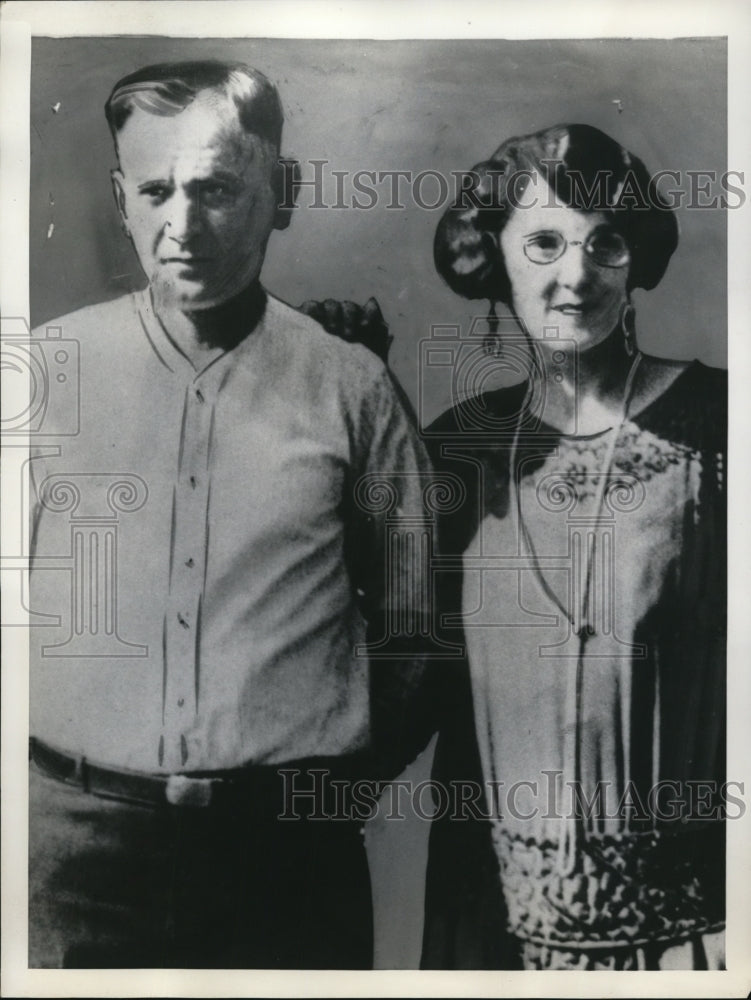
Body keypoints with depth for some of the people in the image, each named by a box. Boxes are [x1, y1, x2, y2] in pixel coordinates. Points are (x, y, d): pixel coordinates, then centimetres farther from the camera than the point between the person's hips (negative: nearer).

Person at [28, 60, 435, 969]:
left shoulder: (349, 385, -2)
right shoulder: (47, 368, 0)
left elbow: (408, 617, 5)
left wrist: (351, 773, 6)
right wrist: (52, 756, 6)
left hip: (288, 838, 0)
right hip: (74, 835, 1)